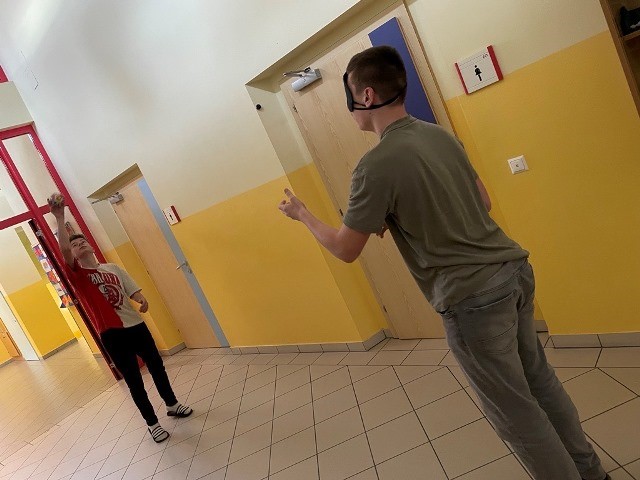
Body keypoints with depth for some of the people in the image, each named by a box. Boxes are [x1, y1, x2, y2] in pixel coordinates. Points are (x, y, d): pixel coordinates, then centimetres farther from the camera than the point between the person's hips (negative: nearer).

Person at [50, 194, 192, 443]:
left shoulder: (113, 268, 10)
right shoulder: (77, 274, -3)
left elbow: (133, 290, 5)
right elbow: (64, 249, -21)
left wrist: (143, 300, -17)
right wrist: (59, 218, -27)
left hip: (136, 325, 4)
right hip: (112, 334, -4)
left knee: (156, 366, 16)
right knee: (134, 380, 5)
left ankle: (172, 405, 39)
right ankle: (152, 423, 24)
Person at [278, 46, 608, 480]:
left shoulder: (376, 165, -17)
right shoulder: (442, 135, 6)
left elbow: (346, 249, -8)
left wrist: (302, 214, 9)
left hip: (472, 297, -8)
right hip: (513, 268, 8)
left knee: (515, 410, 12)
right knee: (538, 378, 25)